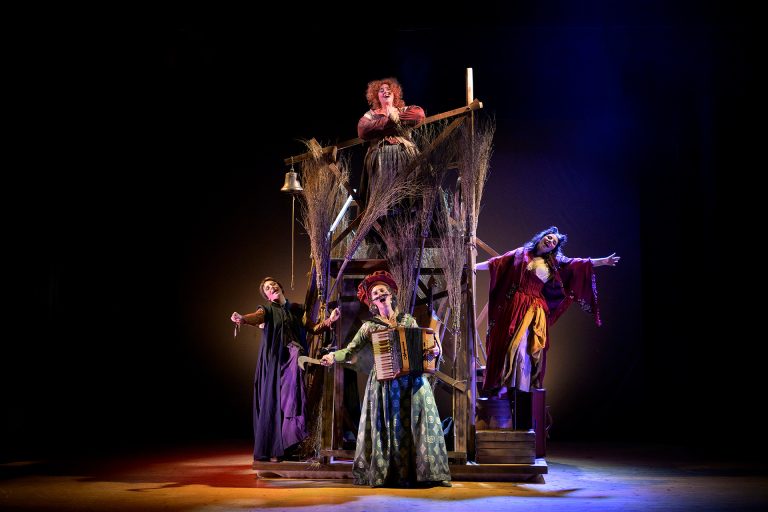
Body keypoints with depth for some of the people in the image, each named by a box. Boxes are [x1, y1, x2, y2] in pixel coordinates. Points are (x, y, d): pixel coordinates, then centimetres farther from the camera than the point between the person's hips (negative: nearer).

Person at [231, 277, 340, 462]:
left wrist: (329, 320, -5)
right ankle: (272, 449, -3)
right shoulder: (267, 310, 5)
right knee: (273, 402, -5)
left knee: (292, 401, -5)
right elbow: (256, 316, -18)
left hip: (293, 361, 2)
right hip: (274, 362, -2)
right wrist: (243, 319, -41)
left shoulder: (296, 309, 15)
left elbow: (313, 329, 13)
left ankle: (289, 446, -1)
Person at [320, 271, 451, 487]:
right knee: (390, 426, -2)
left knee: (422, 422, -3)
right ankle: (385, 475, 5)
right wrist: (333, 357, -19)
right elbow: (350, 351, -1)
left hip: (412, 380, 2)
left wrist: (434, 351, -6)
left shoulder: (408, 320, 11)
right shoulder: (369, 326, 5)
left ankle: (431, 472, 3)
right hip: (384, 383, -2)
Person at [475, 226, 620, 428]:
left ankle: (523, 389, 2)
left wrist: (602, 261, 3)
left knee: (531, 350, -3)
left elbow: (577, 264, 11)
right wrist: (473, 266, 8)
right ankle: (503, 385, -5)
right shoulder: (521, 254, 12)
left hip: (536, 311, 2)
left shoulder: (554, 263, 16)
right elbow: (496, 263, 12)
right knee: (511, 346, -7)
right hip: (515, 307, -2)